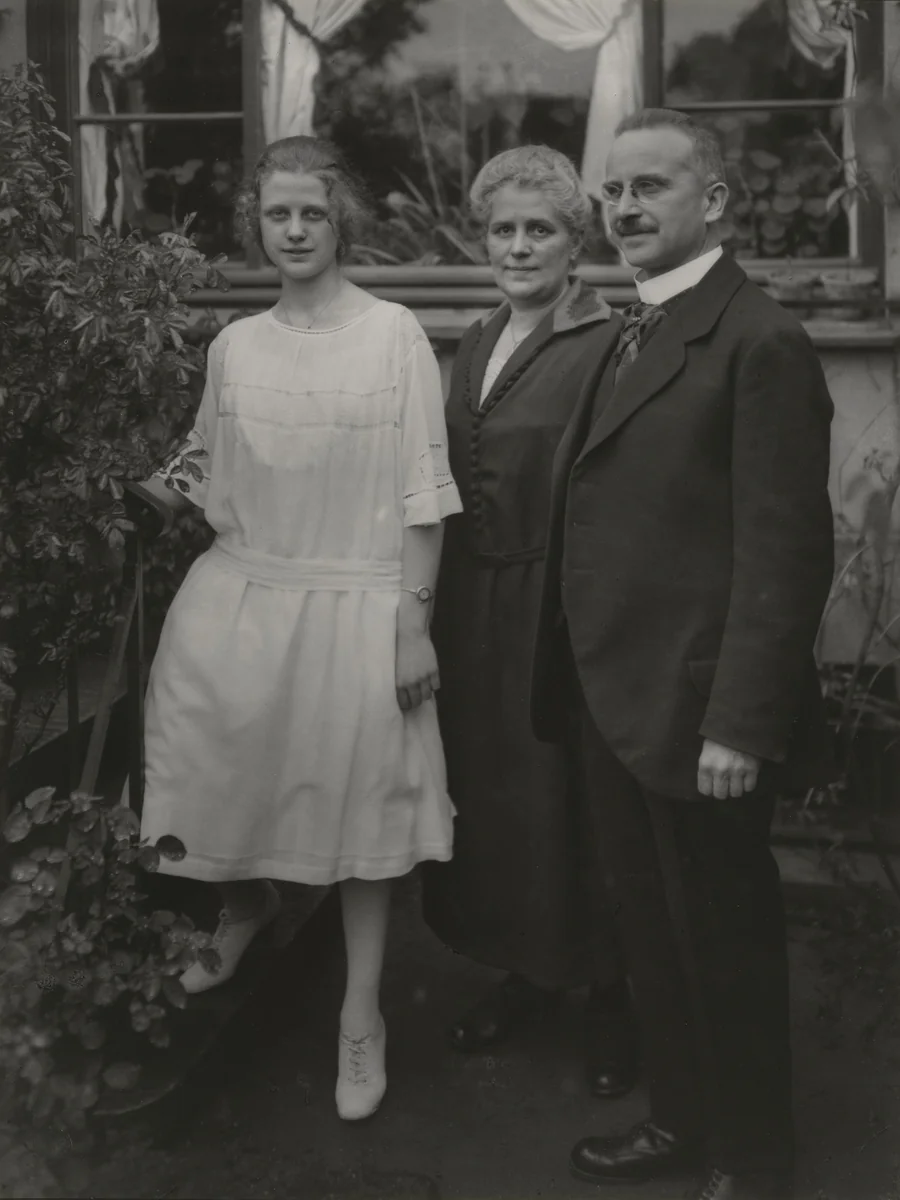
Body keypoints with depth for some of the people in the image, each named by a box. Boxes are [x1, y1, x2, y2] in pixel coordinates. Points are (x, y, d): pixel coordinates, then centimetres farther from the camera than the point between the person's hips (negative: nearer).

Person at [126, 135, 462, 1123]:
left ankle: (361, 1012, 23)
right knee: (231, 779, 9)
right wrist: (178, 489, -4)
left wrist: (415, 619, -9)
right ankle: (243, 906, 44)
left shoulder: (394, 335, -5)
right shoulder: (233, 346, 6)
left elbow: (422, 493, -6)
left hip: (356, 603, -3)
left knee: (361, 804, 6)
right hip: (243, 599, 3)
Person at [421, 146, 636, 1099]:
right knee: (487, 786, 15)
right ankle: (527, 967, 35)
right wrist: (442, 609, 10)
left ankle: (609, 995, 24)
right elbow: (456, 484, 13)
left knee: (570, 796, 4)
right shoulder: (477, 343, 12)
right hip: (475, 604, 7)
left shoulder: (609, 345, -12)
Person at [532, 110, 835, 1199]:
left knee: (725, 939, 8)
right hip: (616, 701, 8)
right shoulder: (632, 337, 12)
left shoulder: (759, 343, -15)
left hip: (694, 713, -8)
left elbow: (783, 554, -19)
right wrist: (579, 681, 10)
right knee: (649, 929, 19)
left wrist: (739, 726, -21)